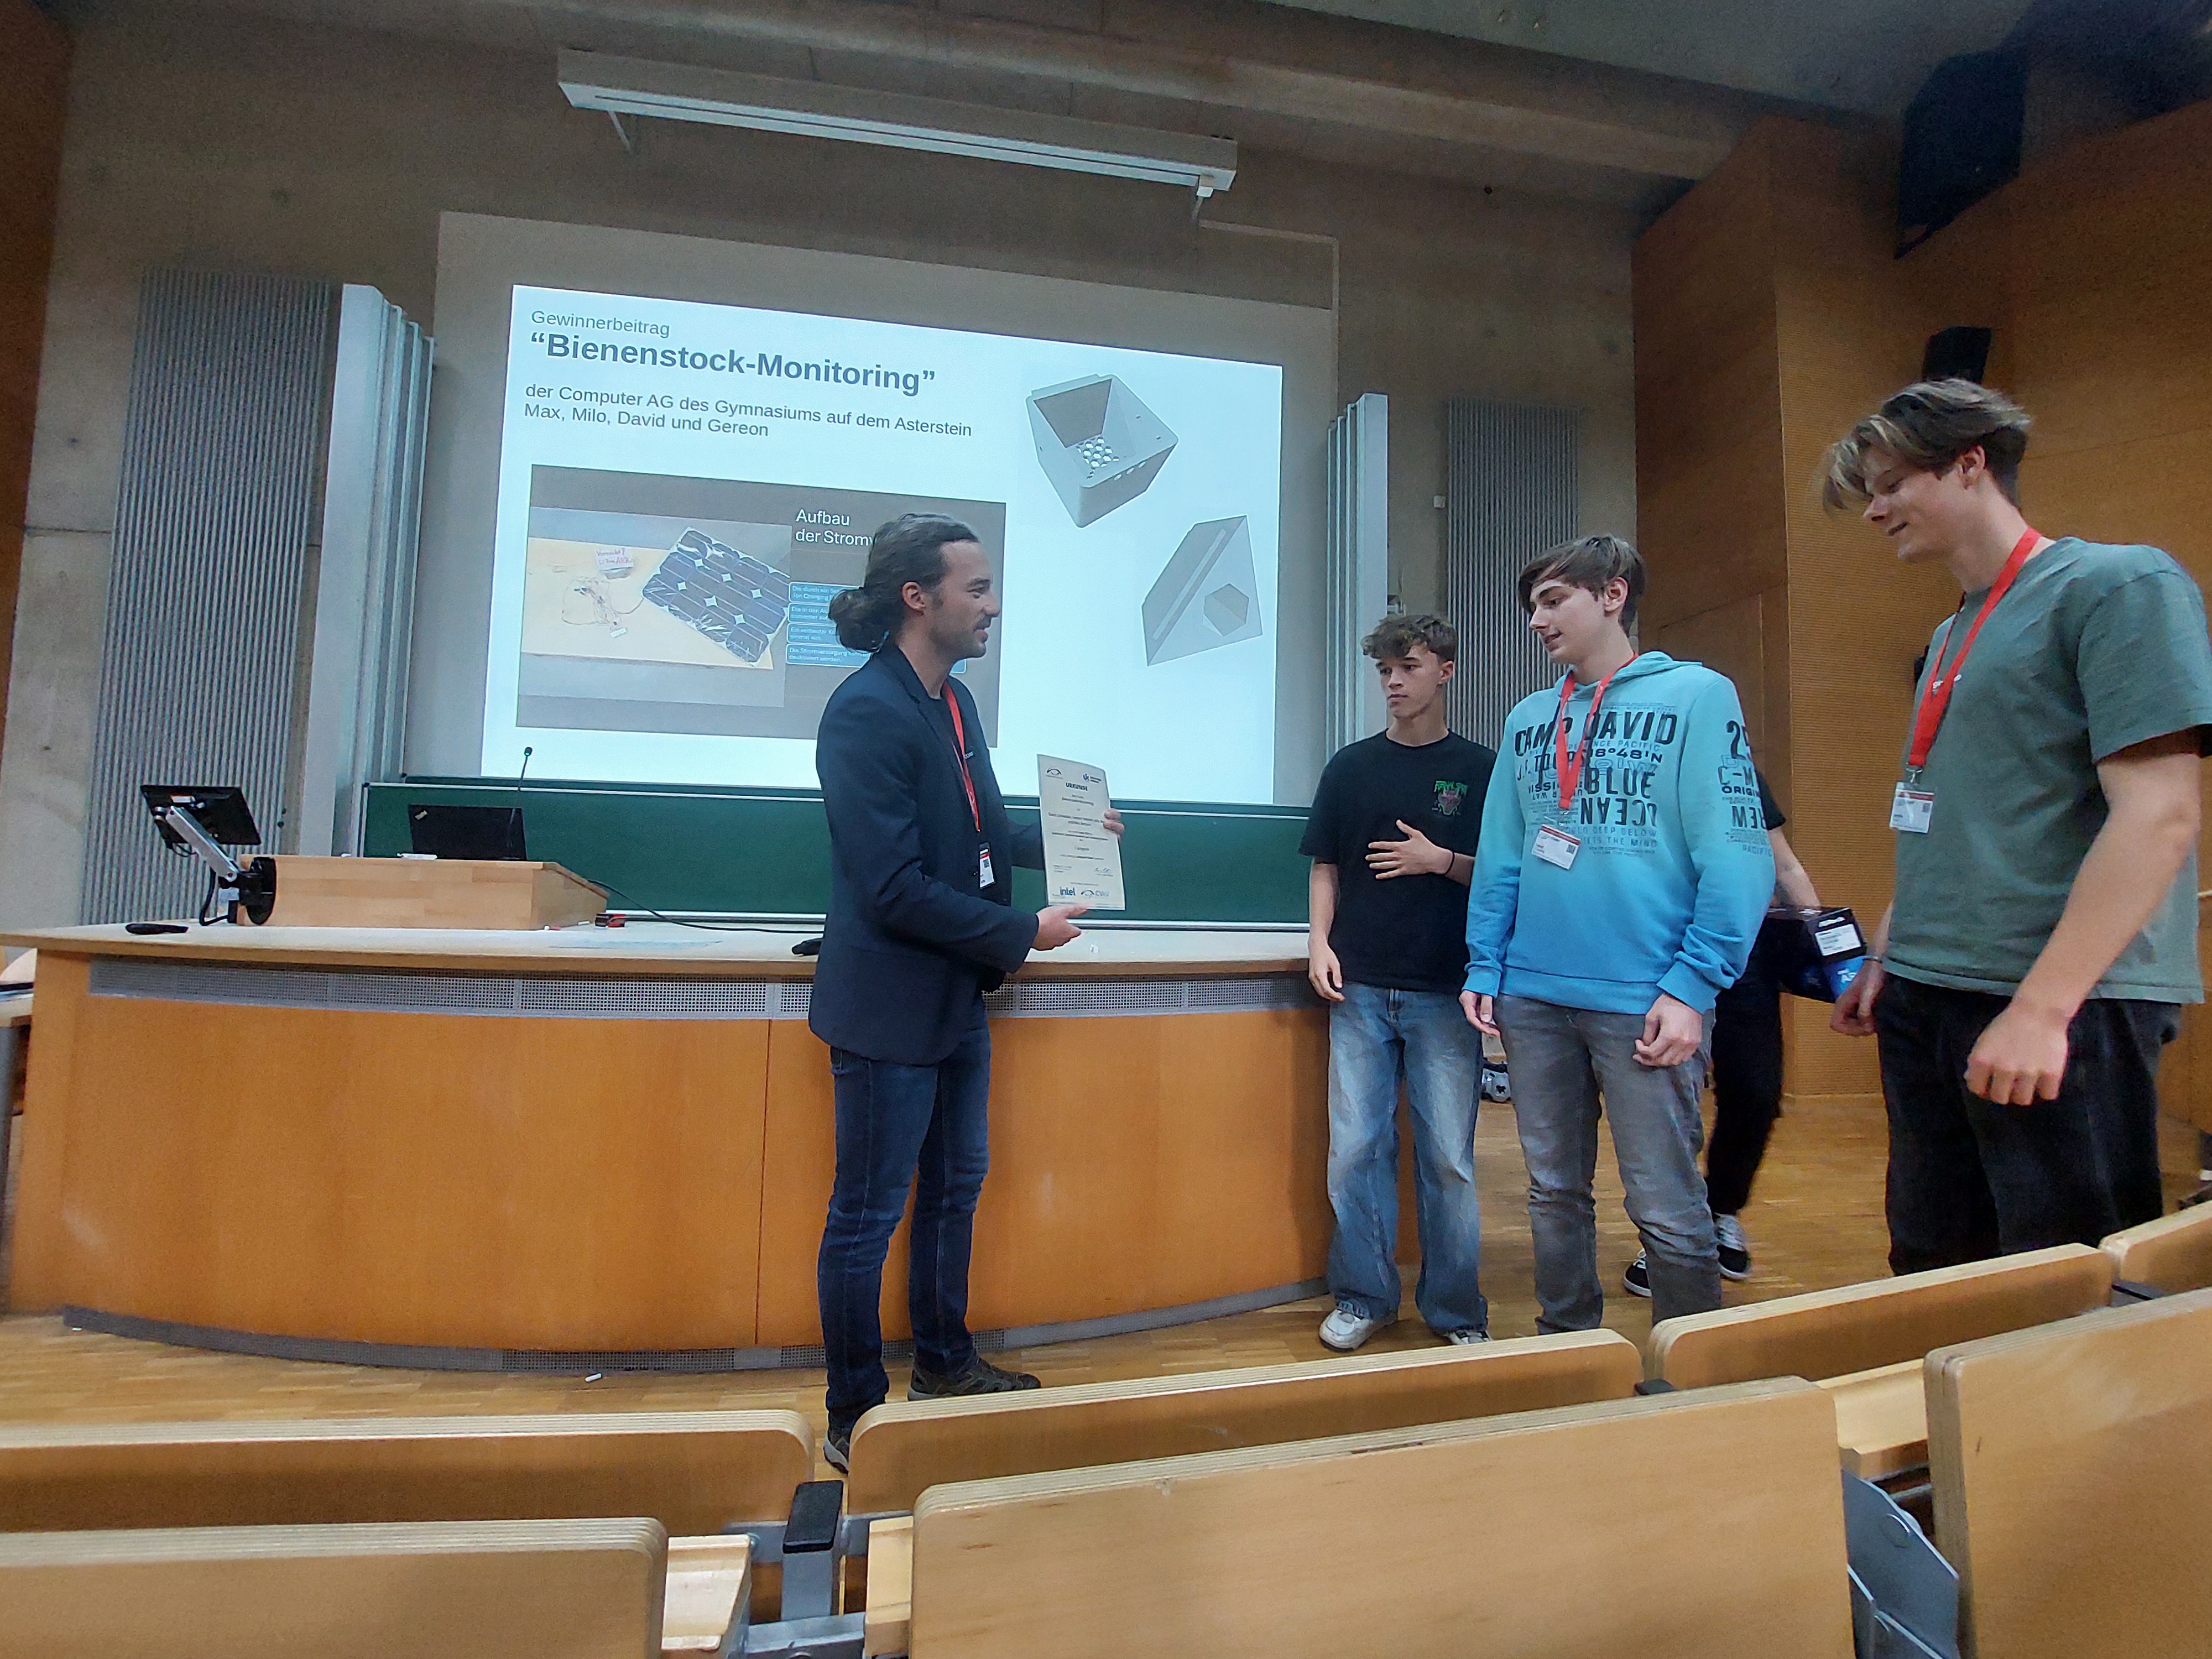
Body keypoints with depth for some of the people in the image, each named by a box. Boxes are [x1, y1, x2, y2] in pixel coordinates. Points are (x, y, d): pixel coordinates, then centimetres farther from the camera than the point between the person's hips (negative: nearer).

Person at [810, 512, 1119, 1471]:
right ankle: (855, 1418, 28)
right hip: (890, 1006, -9)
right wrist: (1023, 934, -19)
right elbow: (896, 888, -25)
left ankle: (944, 1365, 43)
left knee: (956, 1187, 22)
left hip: (958, 998, 10)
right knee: (869, 1213, 8)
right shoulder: (867, 711, -21)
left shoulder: (953, 701, 8)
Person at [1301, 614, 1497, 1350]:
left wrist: (1441, 861, -11)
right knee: (1355, 1150, 5)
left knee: (1448, 1157, 5)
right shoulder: (1351, 767, 9)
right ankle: (1363, 1298, 22)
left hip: (1445, 992, -1)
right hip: (1360, 987, 2)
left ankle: (1456, 1310, 22)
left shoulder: (1480, 770, 5)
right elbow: (1326, 867, 12)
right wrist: (1320, 942, -2)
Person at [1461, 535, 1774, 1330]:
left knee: (1666, 1209, 3)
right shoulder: (1528, 719, 13)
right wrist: (1485, 967, 6)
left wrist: (1692, 984, -15)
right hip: (1532, 995, 5)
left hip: (1644, 1000, -5)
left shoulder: (1697, 695, -1)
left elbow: (1736, 854, -8)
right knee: (1555, 1191, 15)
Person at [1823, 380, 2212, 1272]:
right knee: (1929, 1270, 14)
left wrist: (2041, 1006, -22)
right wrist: (1885, 958, 17)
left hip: (2065, 1002, -7)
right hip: (1927, 999, 8)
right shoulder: (1950, 635, 17)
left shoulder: (2118, 586, -7)